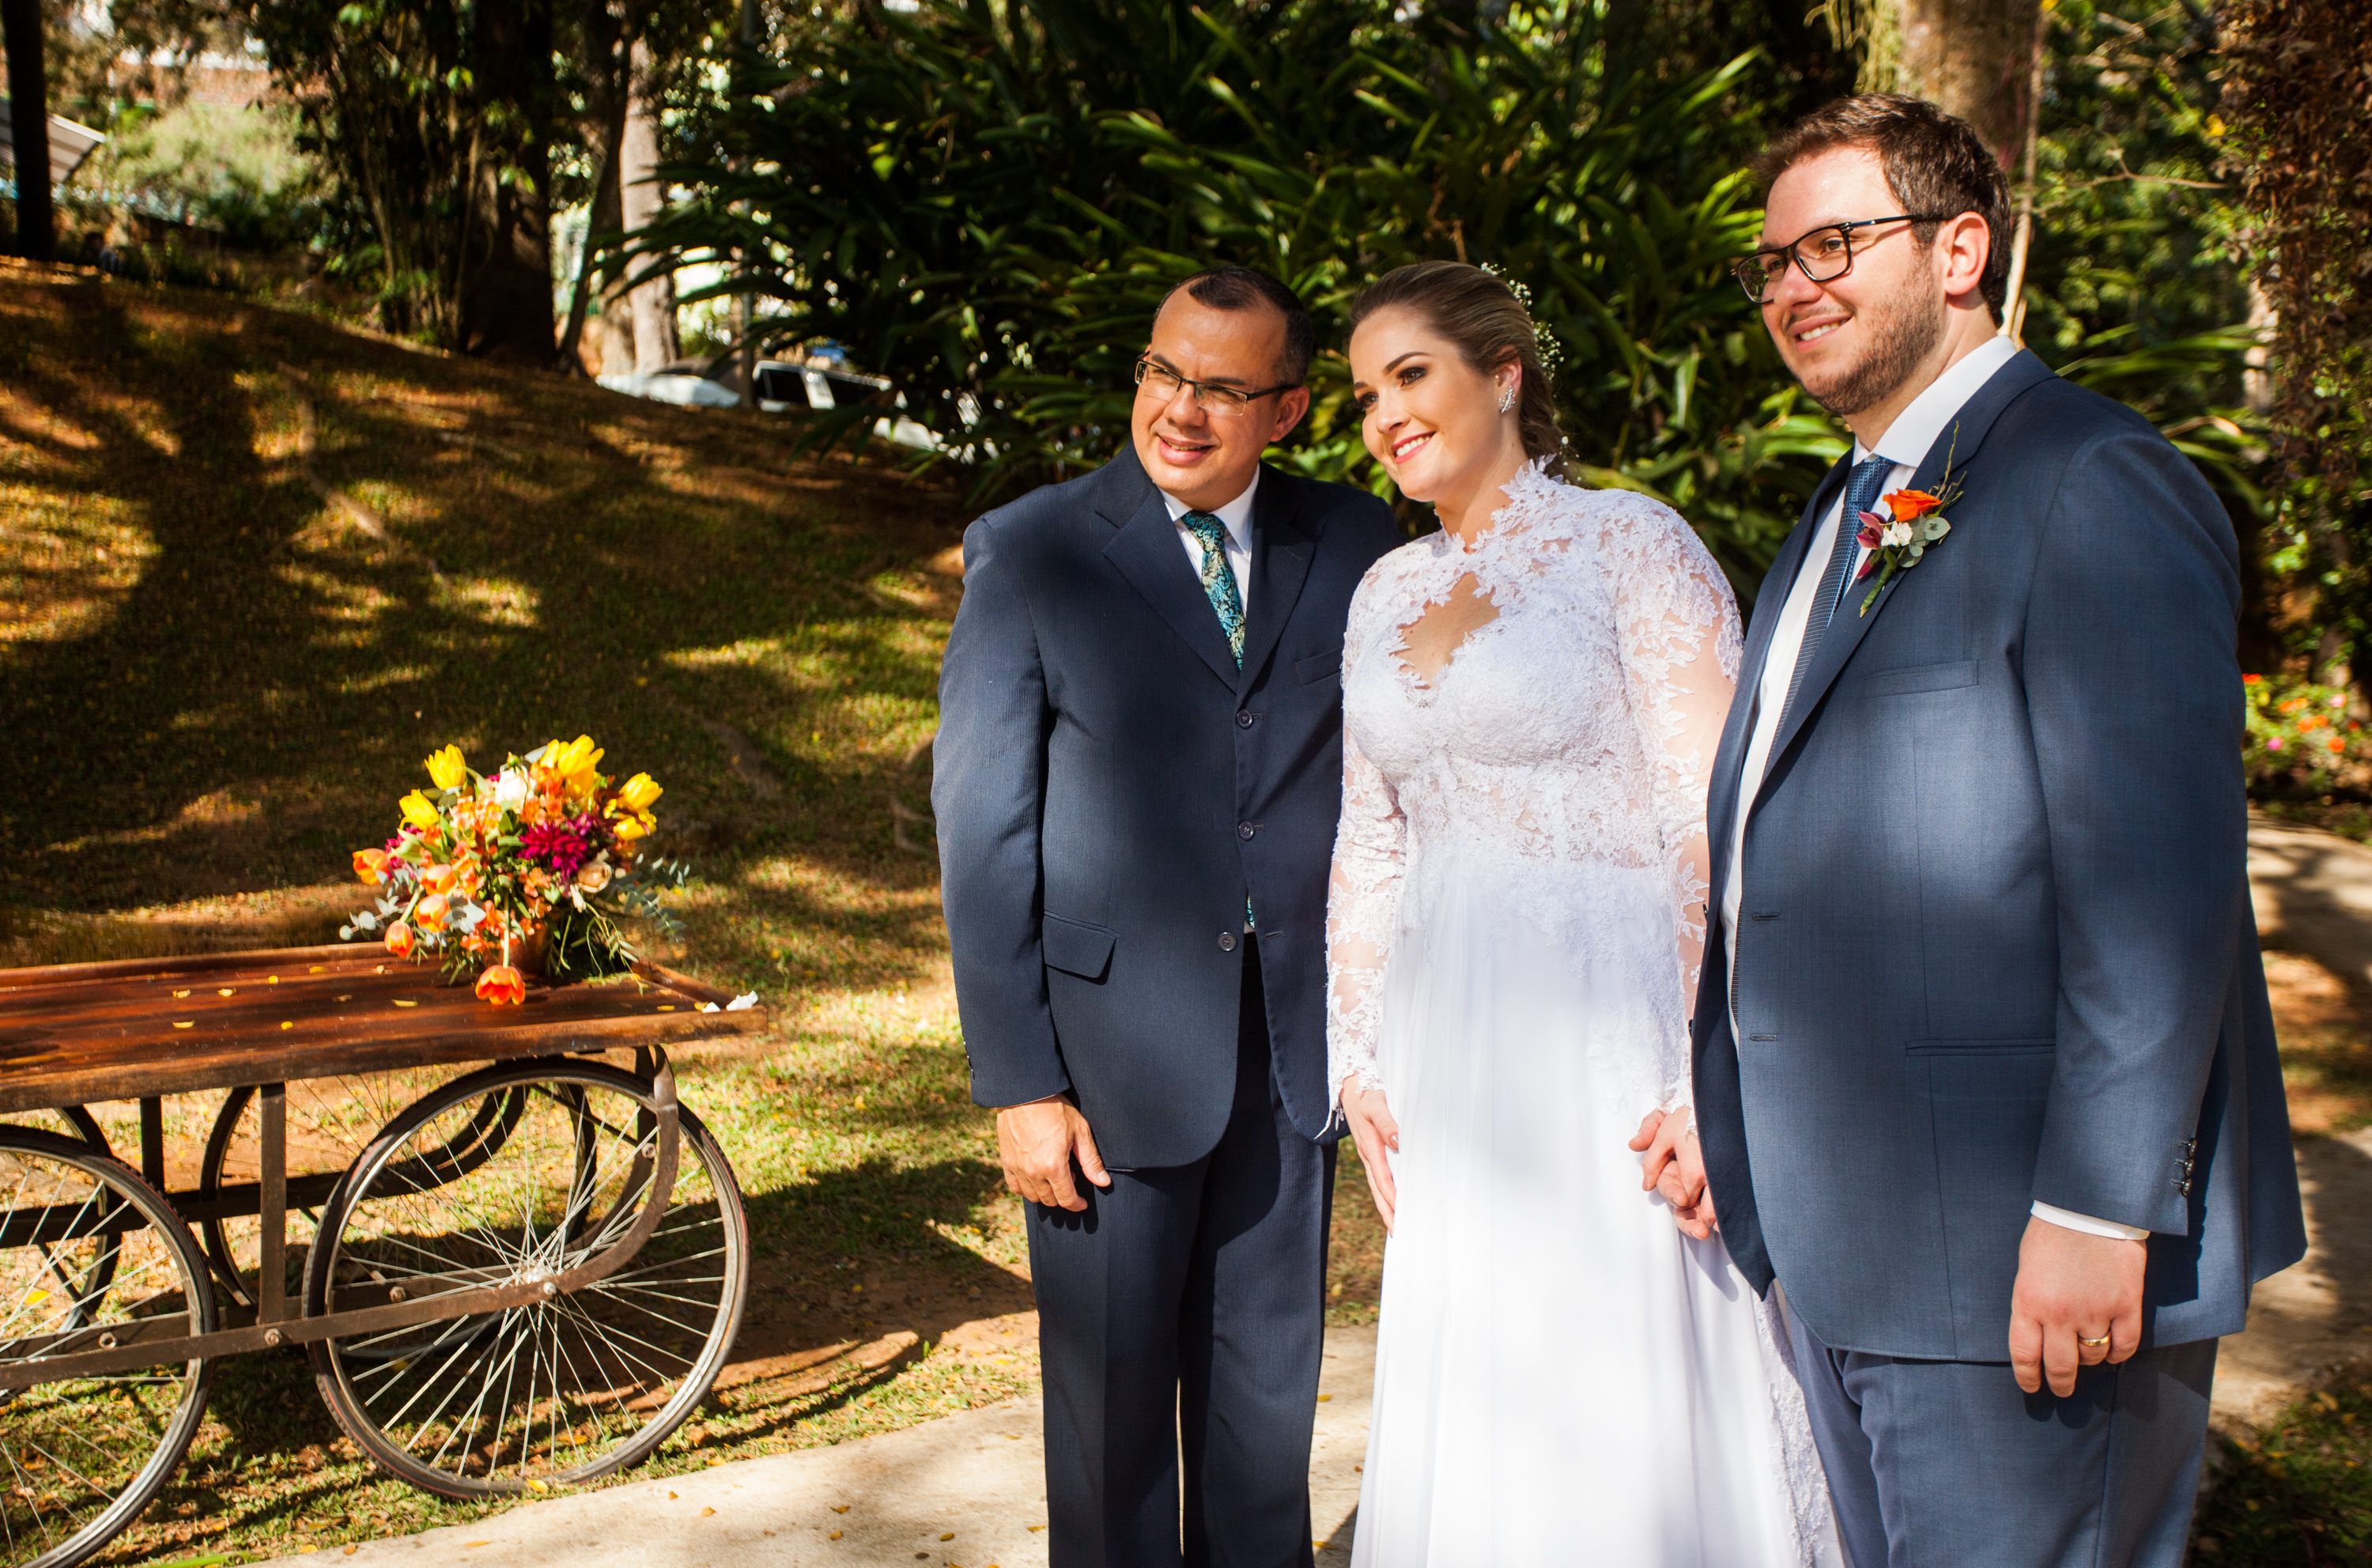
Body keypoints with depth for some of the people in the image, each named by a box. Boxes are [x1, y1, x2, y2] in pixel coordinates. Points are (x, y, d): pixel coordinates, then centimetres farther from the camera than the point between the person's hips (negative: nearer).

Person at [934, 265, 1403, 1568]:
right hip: (1113, 1044, -2)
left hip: (1296, 1040, 3)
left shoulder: (1353, 545, 3)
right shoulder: (1030, 553, -5)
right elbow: (981, 831, -6)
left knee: (1270, 1385, 17)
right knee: (1111, 1398, 11)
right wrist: (1019, 1084, -10)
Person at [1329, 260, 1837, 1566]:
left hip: (1613, 1029, -6)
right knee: (1468, 1403, 14)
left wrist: (1712, 1079, -18)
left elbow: (1718, 823, -13)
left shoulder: (1629, 544, -7)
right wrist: (1357, 1059, 11)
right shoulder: (1386, 591, 11)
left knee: (1640, 1419, 3)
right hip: (1451, 1055, 6)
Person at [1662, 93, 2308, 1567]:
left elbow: (2160, 879, -20)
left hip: (2008, 1251, -9)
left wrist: (2096, 1210, -21)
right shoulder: (1849, 513, 16)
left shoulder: (2092, 486, -13)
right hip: (1841, 1233, 9)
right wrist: (1727, 1112, 17)